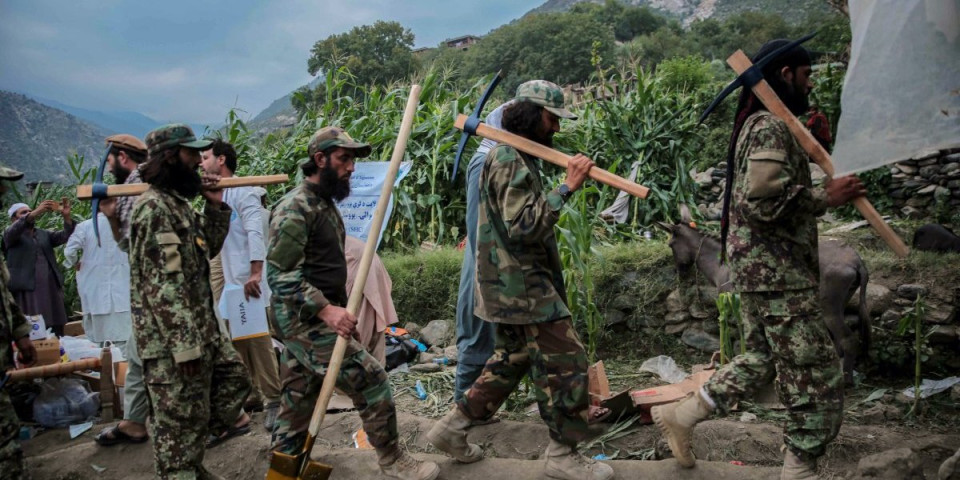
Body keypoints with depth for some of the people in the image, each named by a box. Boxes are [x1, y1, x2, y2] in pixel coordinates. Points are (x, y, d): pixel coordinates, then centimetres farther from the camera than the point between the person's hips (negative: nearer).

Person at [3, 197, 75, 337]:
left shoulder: (44, 234, 20)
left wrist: (66, 216, -15)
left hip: (51, 289, 4)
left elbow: (66, 236, 5)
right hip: (27, 291, -4)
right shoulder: (10, 235, 8)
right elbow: (15, 229, -15)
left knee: (55, 333, 1)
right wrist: (36, 212, -31)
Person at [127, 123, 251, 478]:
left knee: (234, 376, 22)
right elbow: (162, 285, -24)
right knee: (180, 419, -1)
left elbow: (208, 249, 23)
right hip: (172, 339, -11)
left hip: (201, 326, 11)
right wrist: (186, 345, -25)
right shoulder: (153, 207, -19)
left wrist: (215, 206, 8)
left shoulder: (179, 202, 12)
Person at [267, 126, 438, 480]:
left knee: (297, 405, 15)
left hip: (314, 319, 9)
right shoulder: (295, 207, -16)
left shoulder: (325, 204, 15)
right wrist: (326, 309, -29)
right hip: (305, 320, -9)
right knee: (371, 381, -7)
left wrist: (336, 310, 17)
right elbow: (280, 274, -22)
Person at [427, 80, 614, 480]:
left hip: (515, 285, 11)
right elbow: (525, 226, -25)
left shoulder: (516, 158, 16)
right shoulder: (509, 160, -17)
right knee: (565, 362, -4)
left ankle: (453, 426, 25)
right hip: (521, 286, -11)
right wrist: (566, 188, -22)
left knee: (513, 359, 19)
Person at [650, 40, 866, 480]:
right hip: (776, 273, -10)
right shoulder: (770, 128, -16)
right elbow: (764, 200, -26)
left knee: (764, 359, 19)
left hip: (764, 269, 10)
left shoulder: (760, 125, 17)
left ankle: (679, 415, 21)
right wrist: (827, 197, -18)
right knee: (817, 373, 0)